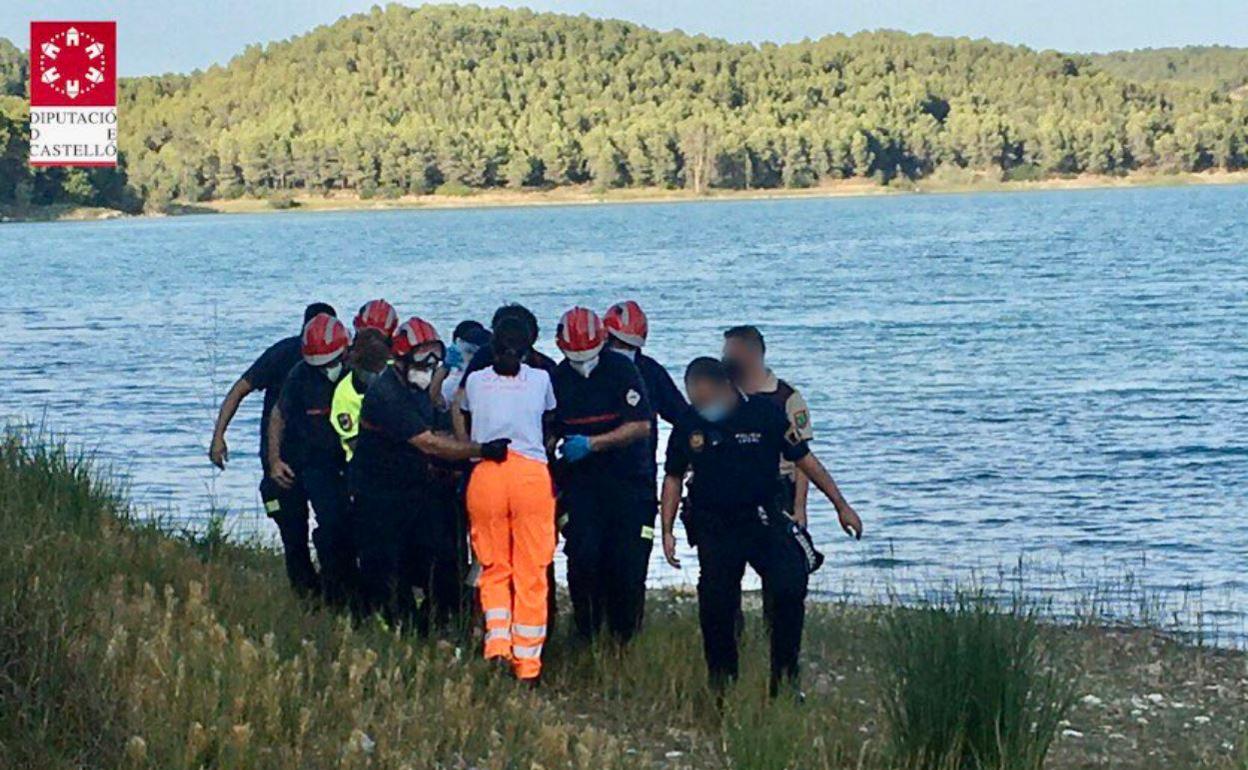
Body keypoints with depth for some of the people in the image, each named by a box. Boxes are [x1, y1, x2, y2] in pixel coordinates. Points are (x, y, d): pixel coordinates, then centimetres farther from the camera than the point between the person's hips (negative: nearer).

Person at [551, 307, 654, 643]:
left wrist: (591, 444, -17)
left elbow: (641, 426, -12)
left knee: (627, 563, -5)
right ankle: (586, 639, 1)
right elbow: (548, 435, 16)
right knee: (583, 559, -11)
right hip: (581, 482, 2)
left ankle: (624, 640, 9)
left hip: (629, 478, -2)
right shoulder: (557, 379, 6)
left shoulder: (622, 370, -6)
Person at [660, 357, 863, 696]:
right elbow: (673, 478, 11)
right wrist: (667, 531, 4)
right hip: (713, 526, 1)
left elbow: (804, 459, 0)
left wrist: (841, 506, 1)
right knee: (716, 606, 1)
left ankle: (785, 678, -6)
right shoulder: (688, 425, -1)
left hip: (763, 520, -1)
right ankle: (721, 684, 16)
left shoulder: (765, 414, -7)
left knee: (789, 587, -17)